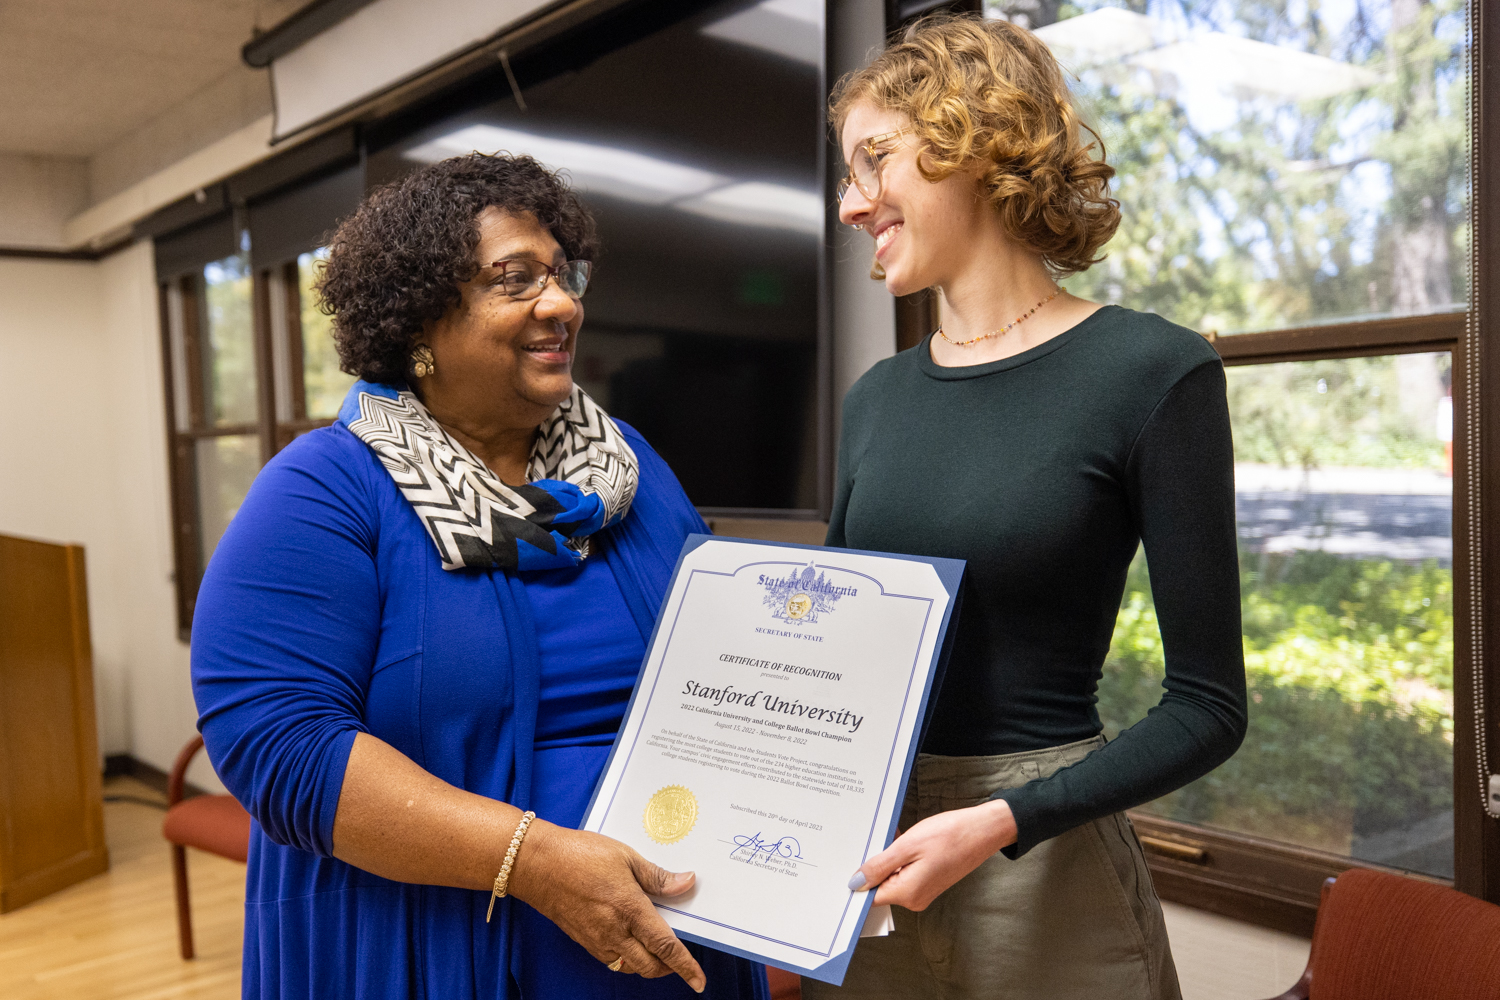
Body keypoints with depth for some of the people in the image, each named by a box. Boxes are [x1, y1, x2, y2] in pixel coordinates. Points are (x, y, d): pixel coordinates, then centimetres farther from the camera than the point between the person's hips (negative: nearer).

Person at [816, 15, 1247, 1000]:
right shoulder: (877, 398, 4)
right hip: (861, 849, 5)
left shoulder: (1151, 373, -12)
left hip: (1041, 861, -4)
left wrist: (998, 823, -21)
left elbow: (1208, 705, -11)